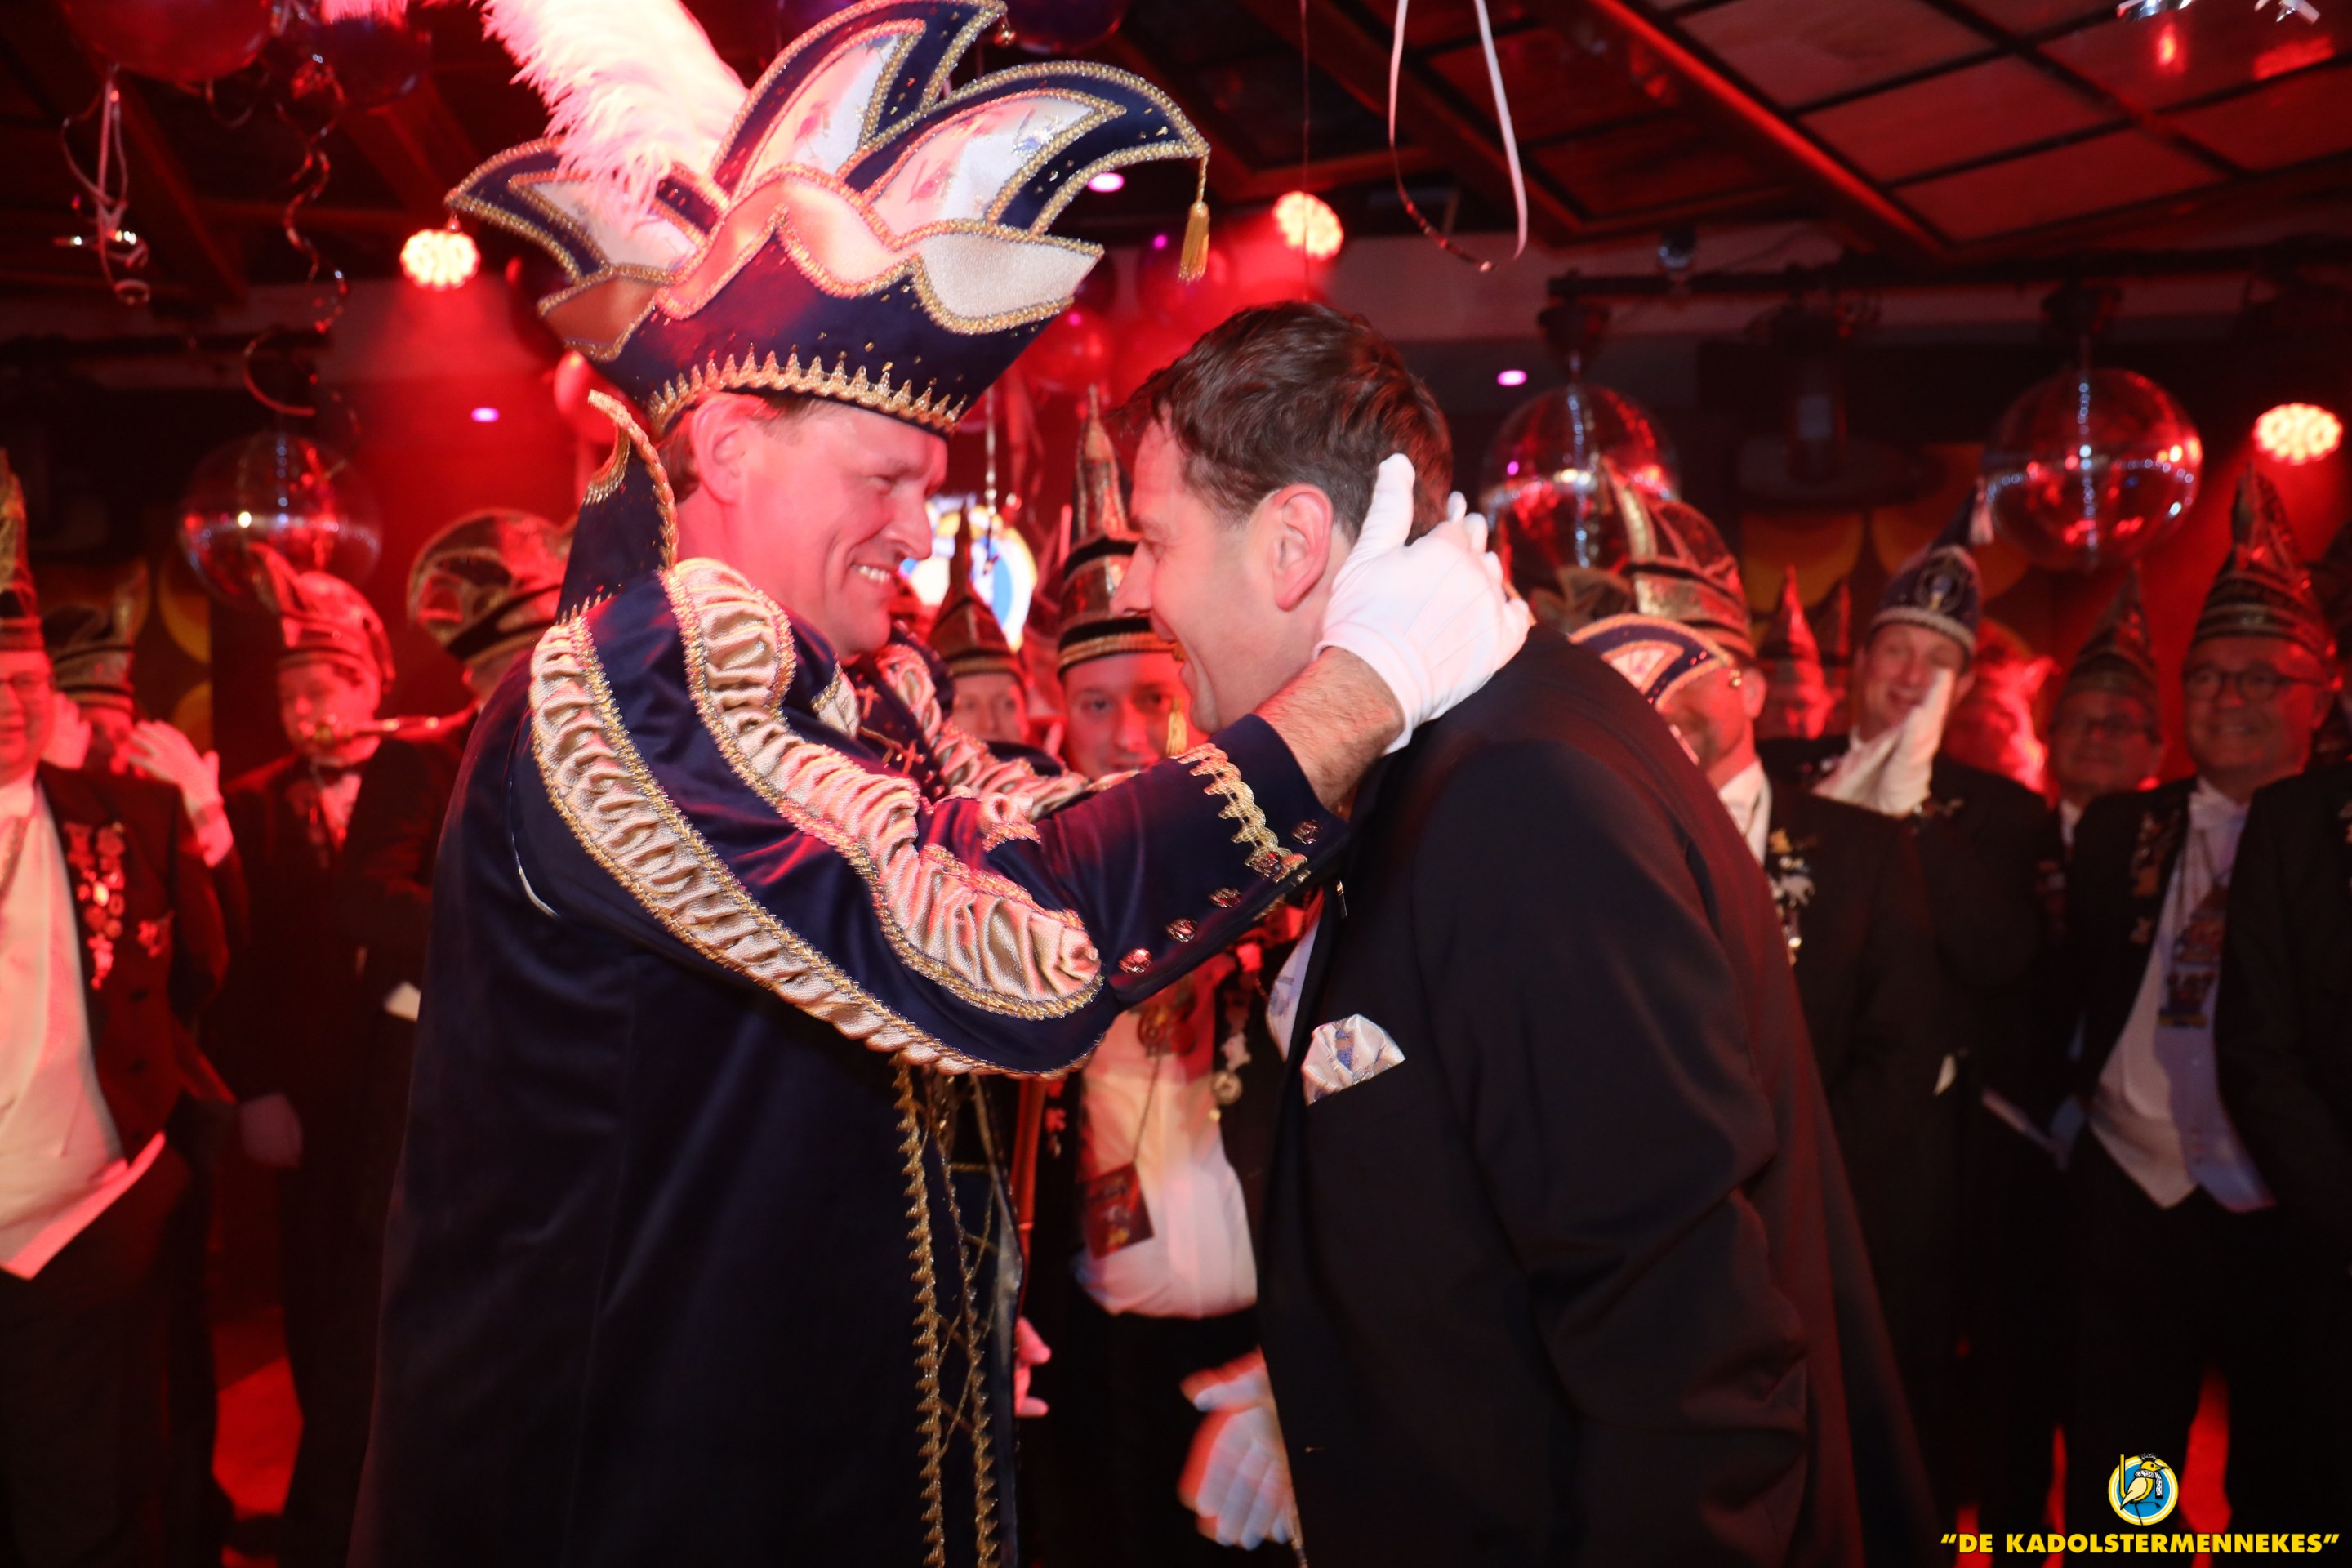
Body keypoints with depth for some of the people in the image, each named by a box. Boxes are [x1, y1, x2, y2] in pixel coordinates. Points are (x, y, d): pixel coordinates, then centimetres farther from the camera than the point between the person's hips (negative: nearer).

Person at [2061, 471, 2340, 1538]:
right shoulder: (2119, 831, 6)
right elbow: (2076, 988, 7)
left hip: (2294, 1218, -2)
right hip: (2131, 1204, 2)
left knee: (2284, 1491, 14)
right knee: (2109, 1498, 11)